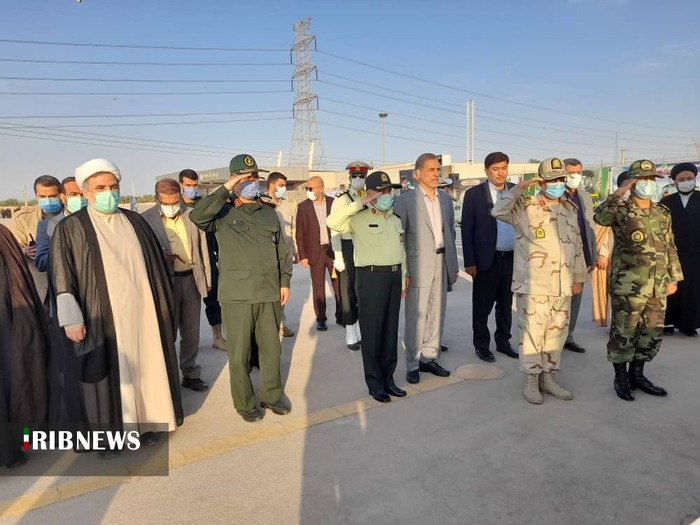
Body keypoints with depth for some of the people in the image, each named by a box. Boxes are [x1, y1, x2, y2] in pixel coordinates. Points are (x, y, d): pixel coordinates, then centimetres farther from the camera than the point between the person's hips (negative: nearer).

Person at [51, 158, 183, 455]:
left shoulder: (134, 221, 7)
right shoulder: (70, 228, -3)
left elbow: (155, 263, 11)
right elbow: (62, 277, -6)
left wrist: (163, 302, 10)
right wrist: (71, 319, -11)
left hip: (142, 311, 4)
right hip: (103, 316, -3)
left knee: (144, 367, 12)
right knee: (108, 373, 6)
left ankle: (145, 422, 29)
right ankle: (108, 434, 22)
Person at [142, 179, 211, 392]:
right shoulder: (146, 219, -4)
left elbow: (202, 247, 9)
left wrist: (206, 279, 9)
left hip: (192, 280, 3)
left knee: (191, 333, 13)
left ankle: (190, 374, 29)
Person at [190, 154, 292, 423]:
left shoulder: (269, 213, 12)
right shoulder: (224, 214, -2)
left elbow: (282, 250, 14)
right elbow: (197, 216, -23)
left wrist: (285, 281, 7)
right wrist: (225, 189, -17)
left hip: (270, 294, 4)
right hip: (237, 296, -4)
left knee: (271, 348, 14)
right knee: (240, 353, 6)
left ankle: (272, 395, 33)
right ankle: (244, 403, 24)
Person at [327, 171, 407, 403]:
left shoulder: (395, 220, 14)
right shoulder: (358, 219, -7)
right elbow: (332, 221, -24)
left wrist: (403, 279, 14)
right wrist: (359, 204, -20)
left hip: (394, 275, 6)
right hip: (371, 276, -6)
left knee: (391, 330, 12)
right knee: (372, 331, 2)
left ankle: (388, 378, 24)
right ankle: (375, 382, 14)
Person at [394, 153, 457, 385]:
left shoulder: (445, 199, 12)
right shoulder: (405, 200, -5)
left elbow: (450, 232, 16)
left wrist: (453, 264, 13)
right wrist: (402, 272, -12)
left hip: (442, 263, 5)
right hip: (419, 265, -5)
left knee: (437, 315, 11)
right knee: (416, 317, 1)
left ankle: (429, 357, 25)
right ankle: (412, 364, 15)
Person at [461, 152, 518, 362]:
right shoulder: (474, 194, -3)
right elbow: (467, 230, -5)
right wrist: (470, 262, -9)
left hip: (512, 258, 4)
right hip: (487, 259, -4)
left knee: (506, 305, 16)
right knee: (482, 307, 7)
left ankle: (503, 341, 30)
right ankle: (481, 345, 21)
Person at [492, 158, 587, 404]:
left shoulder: (570, 208, 12)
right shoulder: (525, 206, -5)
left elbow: (576, 245, 17)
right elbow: (498, 211, -24)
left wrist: (578, 278, 16)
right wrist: (519, 187, -21)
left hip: (561, 285, 6)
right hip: (533, 285, -5)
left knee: (557, 332, 13)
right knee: (532, 332, 2)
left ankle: (549, 378, 27)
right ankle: (531, 381, 16)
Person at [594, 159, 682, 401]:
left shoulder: (663, 213, 13)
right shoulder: (621, 209, -6)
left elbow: (670, 248, 17)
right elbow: (600, 217, -29)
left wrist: (673, 278, 14)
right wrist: (618, 194, -27)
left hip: (657, 287, 6)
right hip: (627, 286, -6)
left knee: (652, 334, 13)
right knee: (623, 333, 3)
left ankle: (637, 374, 29)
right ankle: (620, 378, 18)